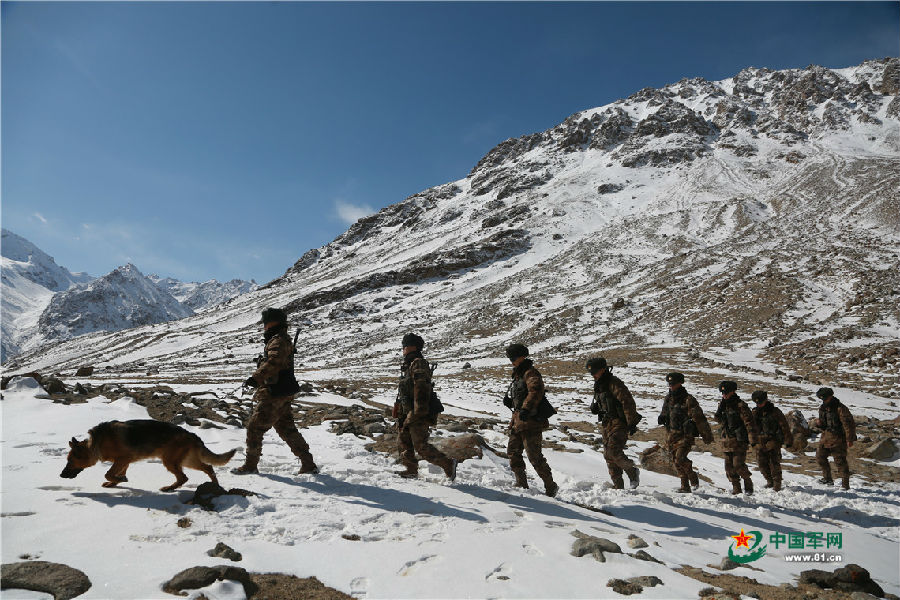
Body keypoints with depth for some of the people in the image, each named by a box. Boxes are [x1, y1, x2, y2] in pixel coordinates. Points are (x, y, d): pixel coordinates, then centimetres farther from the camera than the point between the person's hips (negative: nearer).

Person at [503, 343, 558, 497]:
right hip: (518, 420, 10)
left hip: (530, 421, -10)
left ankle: (551, 487, 1)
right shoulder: (518, 374, 20)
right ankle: (521, 484, 26)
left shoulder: (530, 373, -11)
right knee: (513, 452, 15)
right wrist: (510, 400, 9)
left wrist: (526, 408, -40)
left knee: (534, 456, -9)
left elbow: (536, 391, -29)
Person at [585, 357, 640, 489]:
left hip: (619, 422, -9)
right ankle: (618, 486, 14)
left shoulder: (614, 383, -14)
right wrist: (594, 407, 4)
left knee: (613, 451, -19)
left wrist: (631, 423, -19)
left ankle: (632, 471, 6)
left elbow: (628, 402, -18)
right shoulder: (598, 385, 13)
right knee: (608, 455, 6)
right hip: (607, 423, 9)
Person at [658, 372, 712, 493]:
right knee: (676, 461, 8)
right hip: (672, 435, 6)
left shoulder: (688, 400, -11)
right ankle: (685, 486, 20)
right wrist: (662, 418, 3)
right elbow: (665, 412, 26)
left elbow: (699, 418, -11)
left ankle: (693, 478, 8)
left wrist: (706, 436, -10)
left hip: (685, 435, -6)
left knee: (680, 458, -17)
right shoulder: (668, 398, 9)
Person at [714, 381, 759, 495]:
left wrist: (753, 439, -14)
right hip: (727, 440, 7)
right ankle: (736, 487, 17)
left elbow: (749, 423, -11)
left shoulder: (741, 405, -10)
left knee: (738, 465, -9)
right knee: (729, 466, 7)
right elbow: (718, 418, 10)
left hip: (739, 440, -7)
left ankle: (748, 483, 14)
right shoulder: (724, 405, 11)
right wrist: (721, 408, -7)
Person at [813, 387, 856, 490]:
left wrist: (849, 440, -18)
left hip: (838, 439, -7)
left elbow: (849, 424, -16)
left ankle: (845, 484, 5)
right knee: (820, 456, 9)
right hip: (826, 437, 7)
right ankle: (827, 478, 23)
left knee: (840, 461, -4)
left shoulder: (840, 408, -15)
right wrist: (819, 423, -4)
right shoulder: (822, 408, 9)